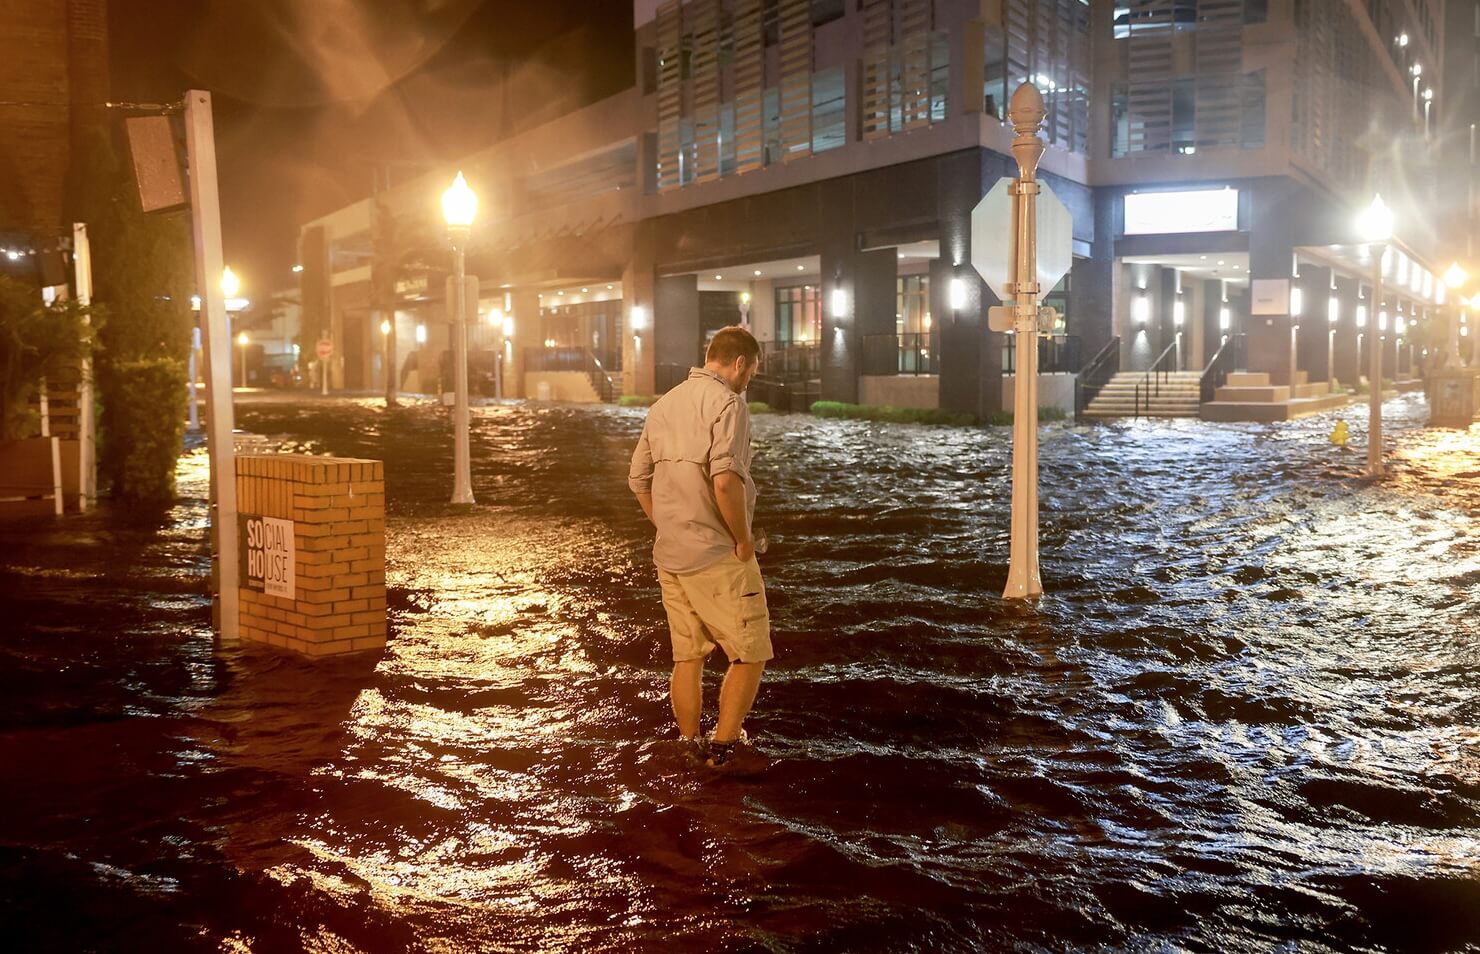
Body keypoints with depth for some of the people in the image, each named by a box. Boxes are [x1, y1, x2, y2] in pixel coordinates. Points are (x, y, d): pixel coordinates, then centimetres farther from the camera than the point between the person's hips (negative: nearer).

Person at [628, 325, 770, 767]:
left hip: (669, 556, 8)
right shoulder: (727, 403, -12)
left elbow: (638, 479, 17)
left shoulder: (664, 404, 13)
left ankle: (691, 750, 23)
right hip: (717, 556, -8)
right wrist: (744, 538, -14)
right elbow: (725, 480, -26)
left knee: (687, 658, 15)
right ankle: (723, 747, 5)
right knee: (750, 654, 5)